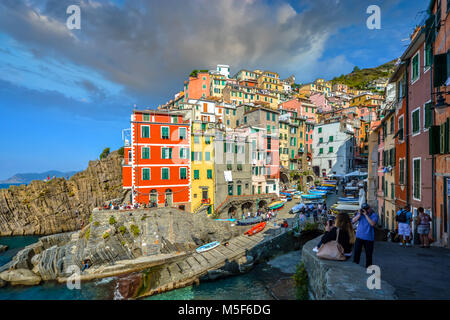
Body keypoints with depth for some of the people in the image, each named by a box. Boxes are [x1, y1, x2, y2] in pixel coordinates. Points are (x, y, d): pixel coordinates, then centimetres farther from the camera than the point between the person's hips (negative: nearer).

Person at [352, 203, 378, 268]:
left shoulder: (374, 215, -2)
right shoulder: (359, 213, 7)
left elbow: (372, 224, -18)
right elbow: (353, 221, -1)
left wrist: (366, 215, -19)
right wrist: (359, 214, -11)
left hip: (369, 238, -1)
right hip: (359, 236, 2)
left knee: (369, 254, 9)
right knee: (357, 252, 2)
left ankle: (368, 267, 24)